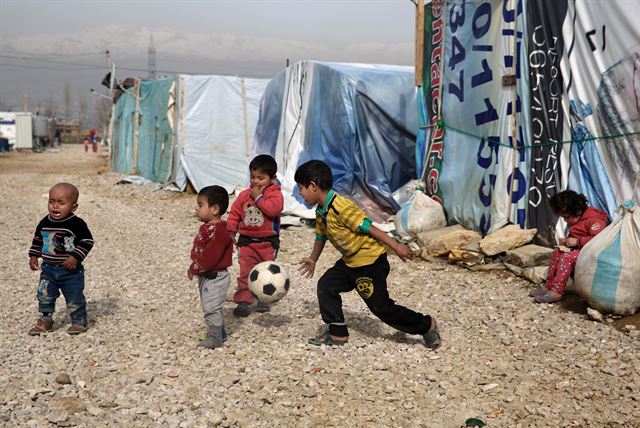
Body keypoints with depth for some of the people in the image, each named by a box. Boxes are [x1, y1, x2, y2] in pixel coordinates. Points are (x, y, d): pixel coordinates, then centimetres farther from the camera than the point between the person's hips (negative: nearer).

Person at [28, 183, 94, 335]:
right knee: (44, 297, 10)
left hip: (71, 270, -5)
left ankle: (79, 322, 22)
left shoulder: (77, 224, -16)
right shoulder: (44, 223, 0)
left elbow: (87, 241, -15)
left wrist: (76, 257, -21)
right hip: (48, 269, 5)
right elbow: (37, 240, 14)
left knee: (74, 299, 5)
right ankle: (45, 321, 27)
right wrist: (34, 256, 7)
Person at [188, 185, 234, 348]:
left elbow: (210, 257, -28)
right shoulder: (207, 228, 8)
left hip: (214, 278, -11)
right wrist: (194, 268, 9)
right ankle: (219, 333, 34)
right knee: (211, 307, 21)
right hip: (206, 276, 11)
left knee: (211, 308, -2)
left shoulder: (218, 231, -25)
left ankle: (215, 338, 9)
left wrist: (194, 269, -19)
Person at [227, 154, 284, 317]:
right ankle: (244, 301, 2)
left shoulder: (275, 194, -7)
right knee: (245, 272, -1)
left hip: (268, 242, -2)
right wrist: (231, 232, 1)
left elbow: (273, 209, -27)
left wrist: (258, 197, -20)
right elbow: (235, 213, 9)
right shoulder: (244, 195, 3)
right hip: (247, 240, 2)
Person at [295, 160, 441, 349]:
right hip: (350, 262, 9)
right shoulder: (321, 212, 5)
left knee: (381, 307, -4)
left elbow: (369, 228, -24)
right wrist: (312, 259, 37)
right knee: (326, 285, 3)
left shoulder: (340, 207, -25)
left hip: (370, 262, -9)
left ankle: (427, 325, 13)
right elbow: (321, 237, 23)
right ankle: (337, 333, 12)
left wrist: (396, 246, -21)